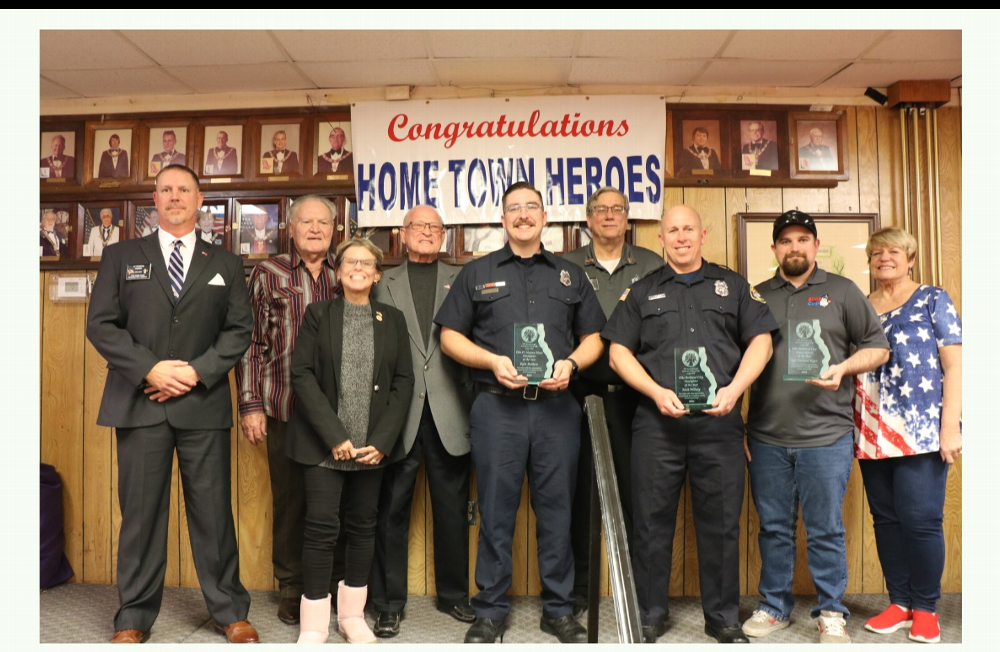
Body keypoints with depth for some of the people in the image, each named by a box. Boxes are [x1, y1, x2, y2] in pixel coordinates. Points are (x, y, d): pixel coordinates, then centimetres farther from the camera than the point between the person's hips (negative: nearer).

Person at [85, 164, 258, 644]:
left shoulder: (226, 264, 12)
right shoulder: (121, 257, 11)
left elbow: (239, 330, 4)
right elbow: (101, 323, 3)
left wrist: (197, 372, -9)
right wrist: (150, 369, -10)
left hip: (204, 404, 0)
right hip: (139, 403, 0)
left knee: (213, 511, 4)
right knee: (140, 511, 6)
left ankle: (229, 611, 16)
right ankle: (134, 617, 21)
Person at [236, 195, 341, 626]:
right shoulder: (268, 274, 6)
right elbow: (252, 341, 3)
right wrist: (250, 404, -3)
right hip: (285, 408, -1)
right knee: (289, 498, 7)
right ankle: (291, 589, 23)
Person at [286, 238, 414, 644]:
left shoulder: (393, 319, 8)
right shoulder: (318, 314, 3)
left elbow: (403, 382, 3)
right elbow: (302, 374, -5)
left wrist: (381, 440, -7)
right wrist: (334, 436, -13)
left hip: (372, 445, 2)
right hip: (323, 443, -2)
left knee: (362, 526, 8)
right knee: (321, 526, -5)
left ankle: (352, 615, 24)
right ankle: (313, 624, 9)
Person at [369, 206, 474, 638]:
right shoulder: (383, 283, 10)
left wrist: (474, 399, -8)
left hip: (449, 411, 1)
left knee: (452, 507, 11)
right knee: (392, 508, 6)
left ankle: (454, 594, 28)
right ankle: (388, 603, 20)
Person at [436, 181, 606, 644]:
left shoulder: (571, 275, 14)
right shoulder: (477, 273, 9)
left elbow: (592, 339, 13)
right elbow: (450, 336, 5)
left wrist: (571, 363, -8)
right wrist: (494, 361, -10)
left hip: (557, 407, 2)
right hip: (497, 407, -1)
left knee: (557, 510, 8)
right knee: (495, 512, 5)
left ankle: (559, 609, 23)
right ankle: (490, 611, 20)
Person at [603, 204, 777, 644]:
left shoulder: (733, 285, 14)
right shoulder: (642, 291, 13)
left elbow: (760, 341, 7)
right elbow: (619, 352, 6)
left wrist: (734, 388, -8)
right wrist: (658, 393, -8)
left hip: (719, 422, 0)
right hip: (657, 422, 0)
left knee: (721, 523, 7)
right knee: (652, 522, 5)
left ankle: (724, 619, 22)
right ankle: (649, 617, 20)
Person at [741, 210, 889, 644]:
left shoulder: (842, 291, 7)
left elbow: (878, 347, 8)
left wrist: (843, 368, -12)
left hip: (826, 435, -2)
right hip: (766, 437, 2)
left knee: (826, 530, 5)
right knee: (773, 527, 11)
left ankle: (831, 613, 21)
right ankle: (773, 607, 25)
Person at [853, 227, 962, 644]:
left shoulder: (933, 301, 3)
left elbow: (954, 365, -3)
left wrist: (950, 426, -11)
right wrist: (854, 430, 5)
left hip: (922, 431, -4)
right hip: (872, 435, 4)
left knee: (920, 520, -4)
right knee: (886, 519, 8)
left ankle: (926, 609, 13)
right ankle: (899, 603, 21)